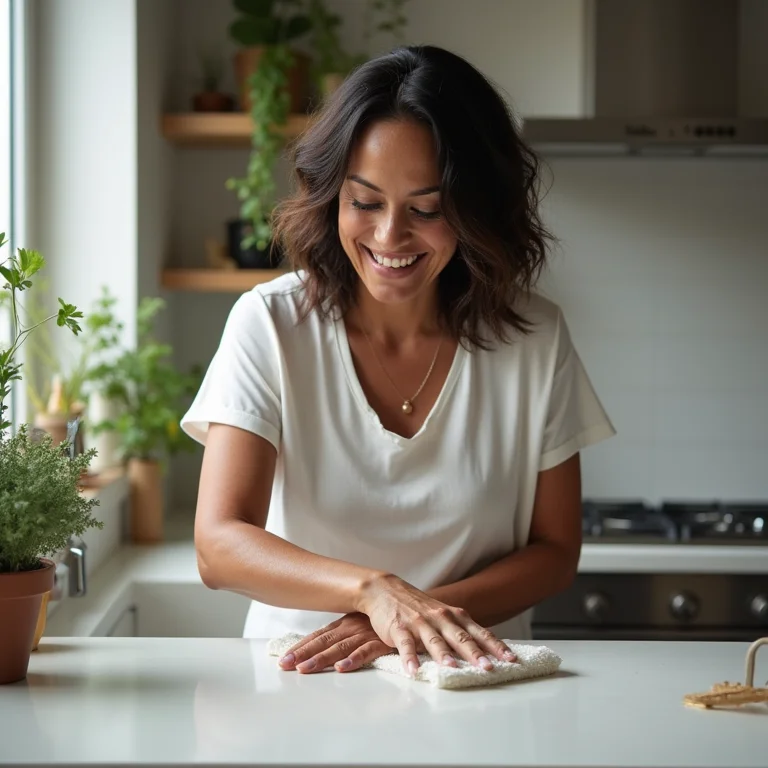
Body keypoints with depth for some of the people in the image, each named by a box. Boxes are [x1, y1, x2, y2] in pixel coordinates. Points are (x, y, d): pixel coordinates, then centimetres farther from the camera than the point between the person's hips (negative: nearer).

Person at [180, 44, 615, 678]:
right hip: (297, 676, -2)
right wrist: (377, 590, -30)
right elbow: (219, 544, -13)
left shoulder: (534, 337, -1)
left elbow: (554, 552, 3)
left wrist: (419, 616, -15)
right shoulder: (270, 325, -5)